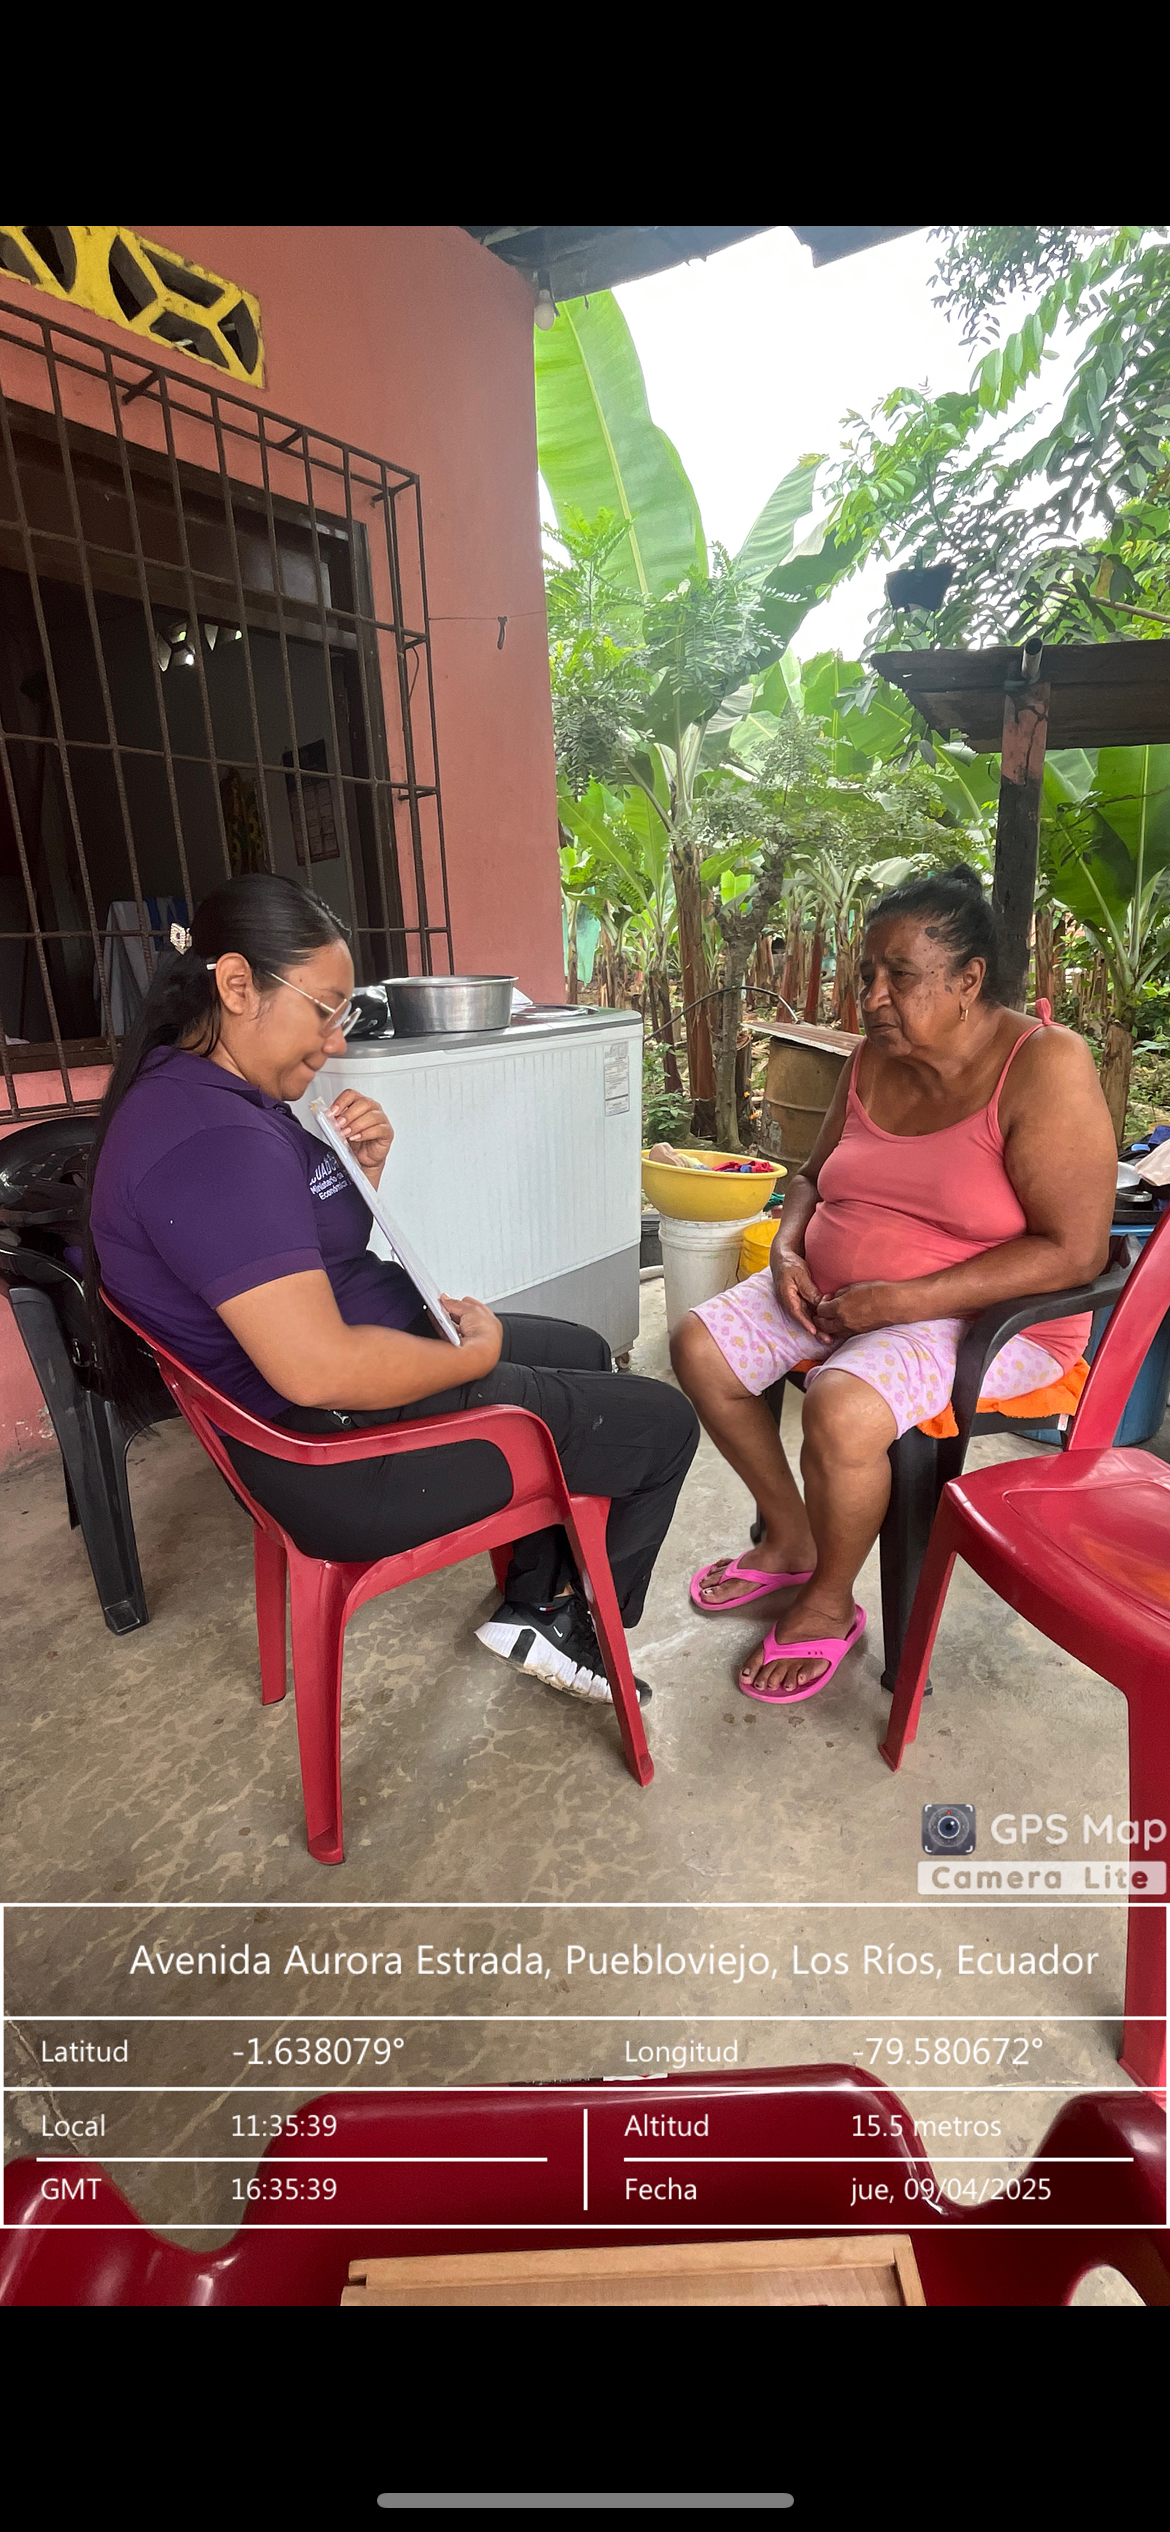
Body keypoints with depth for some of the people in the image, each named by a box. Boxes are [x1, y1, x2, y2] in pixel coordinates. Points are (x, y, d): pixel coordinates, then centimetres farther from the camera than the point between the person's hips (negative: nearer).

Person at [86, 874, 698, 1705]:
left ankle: (533, 1604, 29)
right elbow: (320, 1370, -34)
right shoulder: (212, 1139, -27)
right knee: (662, 1424, -1)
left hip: (364, 1359, 11)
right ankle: (588, 1629, 26)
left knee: (584, 1351, 26)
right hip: (347, 1450, -11)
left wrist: (366, 1167, -4)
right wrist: (478, 1351, -17)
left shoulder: (197, 1090, 6)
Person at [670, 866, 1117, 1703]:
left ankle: (829, 1605, 0)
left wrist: (902, 1300, -25)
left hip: (981, 1313, -7)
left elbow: (1075, 1251, -22)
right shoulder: (873, 1061, 3)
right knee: (700, 1347, -6)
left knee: (842, 1411, -32)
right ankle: (791, 1540, 13)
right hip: (834, 1290, 8)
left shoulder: (1045, 1068, -18)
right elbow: (815, 1175, 17)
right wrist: (788, 1250, -6)